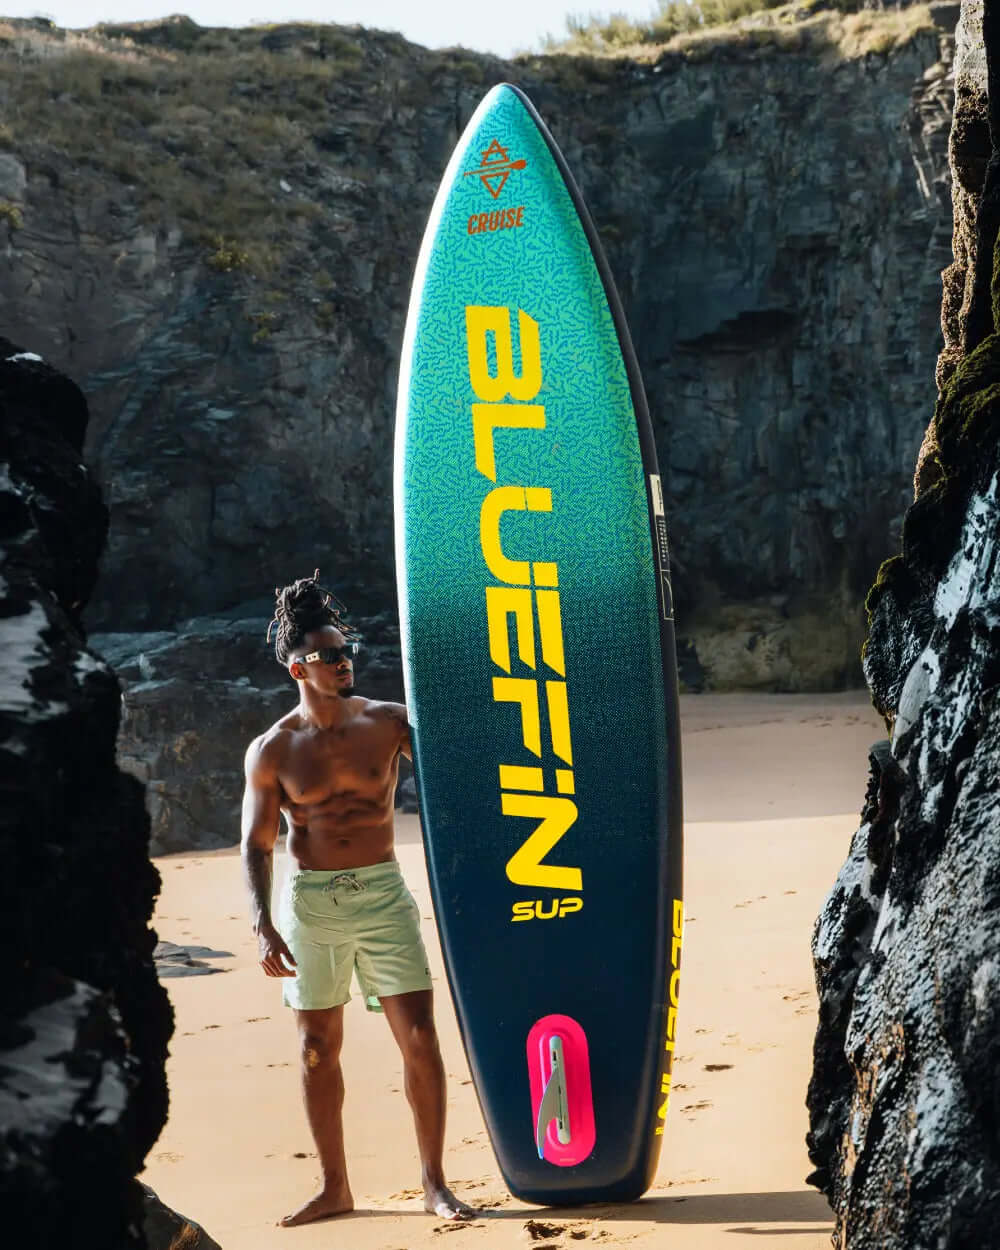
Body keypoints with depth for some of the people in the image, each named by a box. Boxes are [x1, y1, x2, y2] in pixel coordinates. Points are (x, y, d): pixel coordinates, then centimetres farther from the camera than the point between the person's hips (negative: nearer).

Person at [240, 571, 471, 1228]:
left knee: (419, 1035, -6)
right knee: (319, 1047, 7)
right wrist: (263, 925, -10)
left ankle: (435, 1183, 4)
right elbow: (257, 845, 0)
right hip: (309, 902, 0)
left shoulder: (388, 723, 0)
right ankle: (335, 1187, 19)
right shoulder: (272, 751, -1)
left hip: (382, 894, 0)